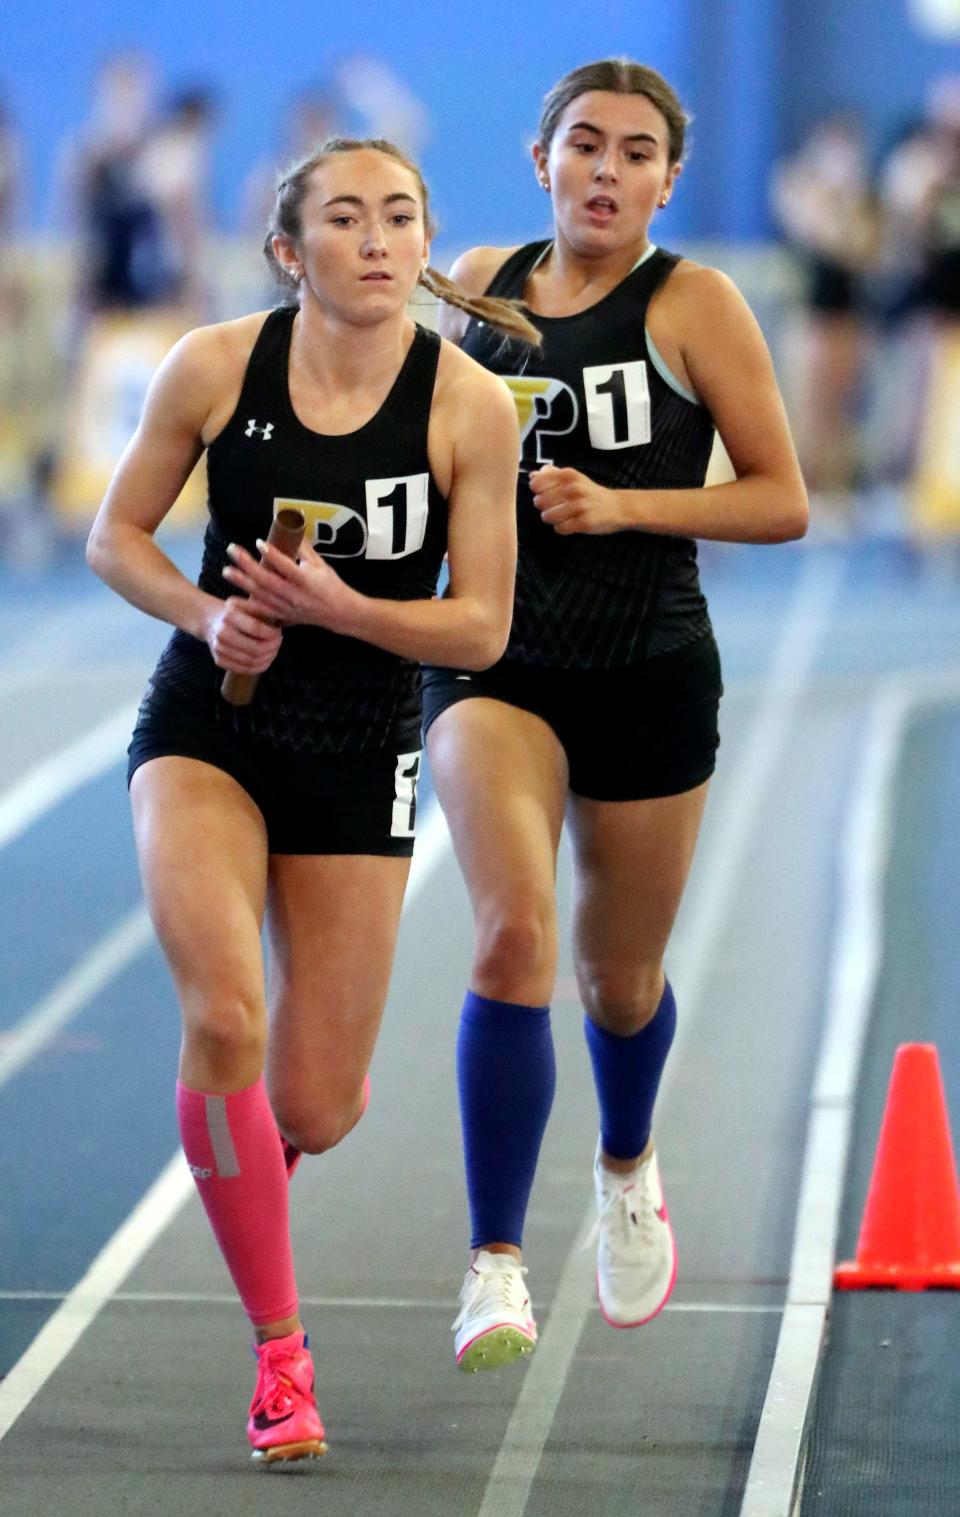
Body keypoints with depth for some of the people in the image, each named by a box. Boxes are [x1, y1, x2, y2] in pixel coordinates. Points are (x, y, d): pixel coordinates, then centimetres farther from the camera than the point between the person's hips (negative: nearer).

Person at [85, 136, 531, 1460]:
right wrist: (207, 614, -16)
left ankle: (252, 1149, 44)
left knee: (315, 1113, 2)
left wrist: (336, 606, -24)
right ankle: (281, 1355, -12)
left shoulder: (468, 405, -10)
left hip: (361, 756, 1)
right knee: (224, 1015, -25)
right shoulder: (216, 367, -8)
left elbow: (480, 629, -8)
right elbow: (116, 535, 3)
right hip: (205, 730, 0)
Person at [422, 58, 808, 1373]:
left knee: (618, 977, 14)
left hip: (648, 674, -1)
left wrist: (622, 504, -18)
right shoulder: (480, 282, 4)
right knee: (513, 934, -22)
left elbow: (784, 502, -6)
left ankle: (627, 1169, 49)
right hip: (493, 662, 1)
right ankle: (495, 1265, -19)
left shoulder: (693, 304, -6)